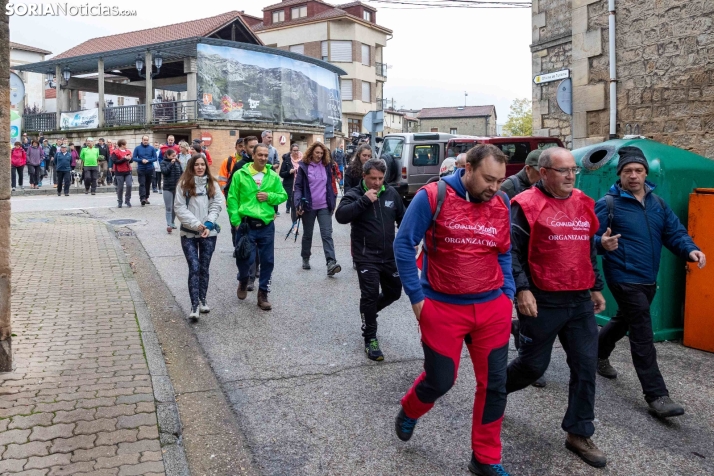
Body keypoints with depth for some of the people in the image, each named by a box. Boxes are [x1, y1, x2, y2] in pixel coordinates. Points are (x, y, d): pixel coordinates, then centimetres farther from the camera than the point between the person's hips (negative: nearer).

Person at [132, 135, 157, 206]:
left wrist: (148, 160, -16)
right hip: (141, 169, -2)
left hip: (150, 169, 2)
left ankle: (146, 198, 22)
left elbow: (155, 158, 1)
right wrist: (141, 160, -16)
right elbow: (133, 158, 0)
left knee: (148, 184, 11)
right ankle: (142, 198, -20)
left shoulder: (152, 148, 4)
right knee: (142, 184, -12)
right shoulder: (137, 148, 2)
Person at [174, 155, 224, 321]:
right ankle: (194, 306, -5)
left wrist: (208, 224, -13)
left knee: (204, 268, 10)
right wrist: (196, 224, -15)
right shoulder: (184, 184, -1)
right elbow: (179, 207, -7)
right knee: (194, 268, -8)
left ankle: (203, 300, 25)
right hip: (189, 233, -2)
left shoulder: (212, 184, 6)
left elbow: (217, 205, 0)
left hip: (209, 233, 2)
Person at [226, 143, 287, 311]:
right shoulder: (240, 174, -2)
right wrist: (236, 221, -8)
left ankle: (263, 294, 21)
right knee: (246, 259, -2)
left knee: (268, 261, 6)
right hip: (246, 225, -3)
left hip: (267, 225, 3)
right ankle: (243, 281, 33)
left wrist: (270, 196, -9)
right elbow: (232, 199, -2)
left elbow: (283, 195, 10)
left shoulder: (273, 176, 5)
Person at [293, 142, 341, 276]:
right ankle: (305, 259, 32)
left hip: (324, 206, 1)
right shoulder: (304, 167, -4)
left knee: (327, 234, -9)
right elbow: (298, 186, -6)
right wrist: (298, 204, -17)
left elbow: (330, 185, 12)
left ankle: (331, 263, -19)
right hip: (309, 206, -1)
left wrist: (333, 203, 10)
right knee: (307, 234, 13)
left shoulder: (327, 166, 5)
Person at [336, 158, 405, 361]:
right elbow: (341, 216, -25)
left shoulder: (391, 193, 5)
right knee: (370, 294, -8)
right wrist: (364, 200, -27)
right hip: (366, 256, -5)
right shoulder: (354, 195, -7)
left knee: (394, 292, 15)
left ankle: (368, 312, 42)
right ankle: (370, 338, 5)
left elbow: (403, 219, 16)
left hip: (389, 255, 5)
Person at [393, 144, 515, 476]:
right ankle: (409, 411, 42)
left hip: (493, 308, 4)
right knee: (440, 380, 6)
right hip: (443, 308, -4)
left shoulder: (502, 204, 1)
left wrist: (508, 295, 6)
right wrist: (417, 298, -8)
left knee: (494, 385, 8)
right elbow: (403, 246, -8)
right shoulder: (433, 197, -13)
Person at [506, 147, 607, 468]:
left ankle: (579, 434, 19)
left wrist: (596, 288, 20)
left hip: (580, 301, 6)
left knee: (585, 367, 5)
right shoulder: (526, 205, -9)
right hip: (542, 303, -6)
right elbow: (511, 251, -12)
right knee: (533, 364, 7)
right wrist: (521, 289, -20)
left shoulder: (583, 204, 11)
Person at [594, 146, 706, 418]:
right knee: (643, 335, -9)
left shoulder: (658, 204, 8)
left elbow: (674, 232, 5)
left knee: (623, 321, 24)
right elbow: (591, 238, -16)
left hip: (649, 279, 7)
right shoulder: (607, 204, -12)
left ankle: (598, 354, 49)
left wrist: (690, 250, -15)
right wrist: (602, 244, -39)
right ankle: (656, 396, -4)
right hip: (625, 279, -7)